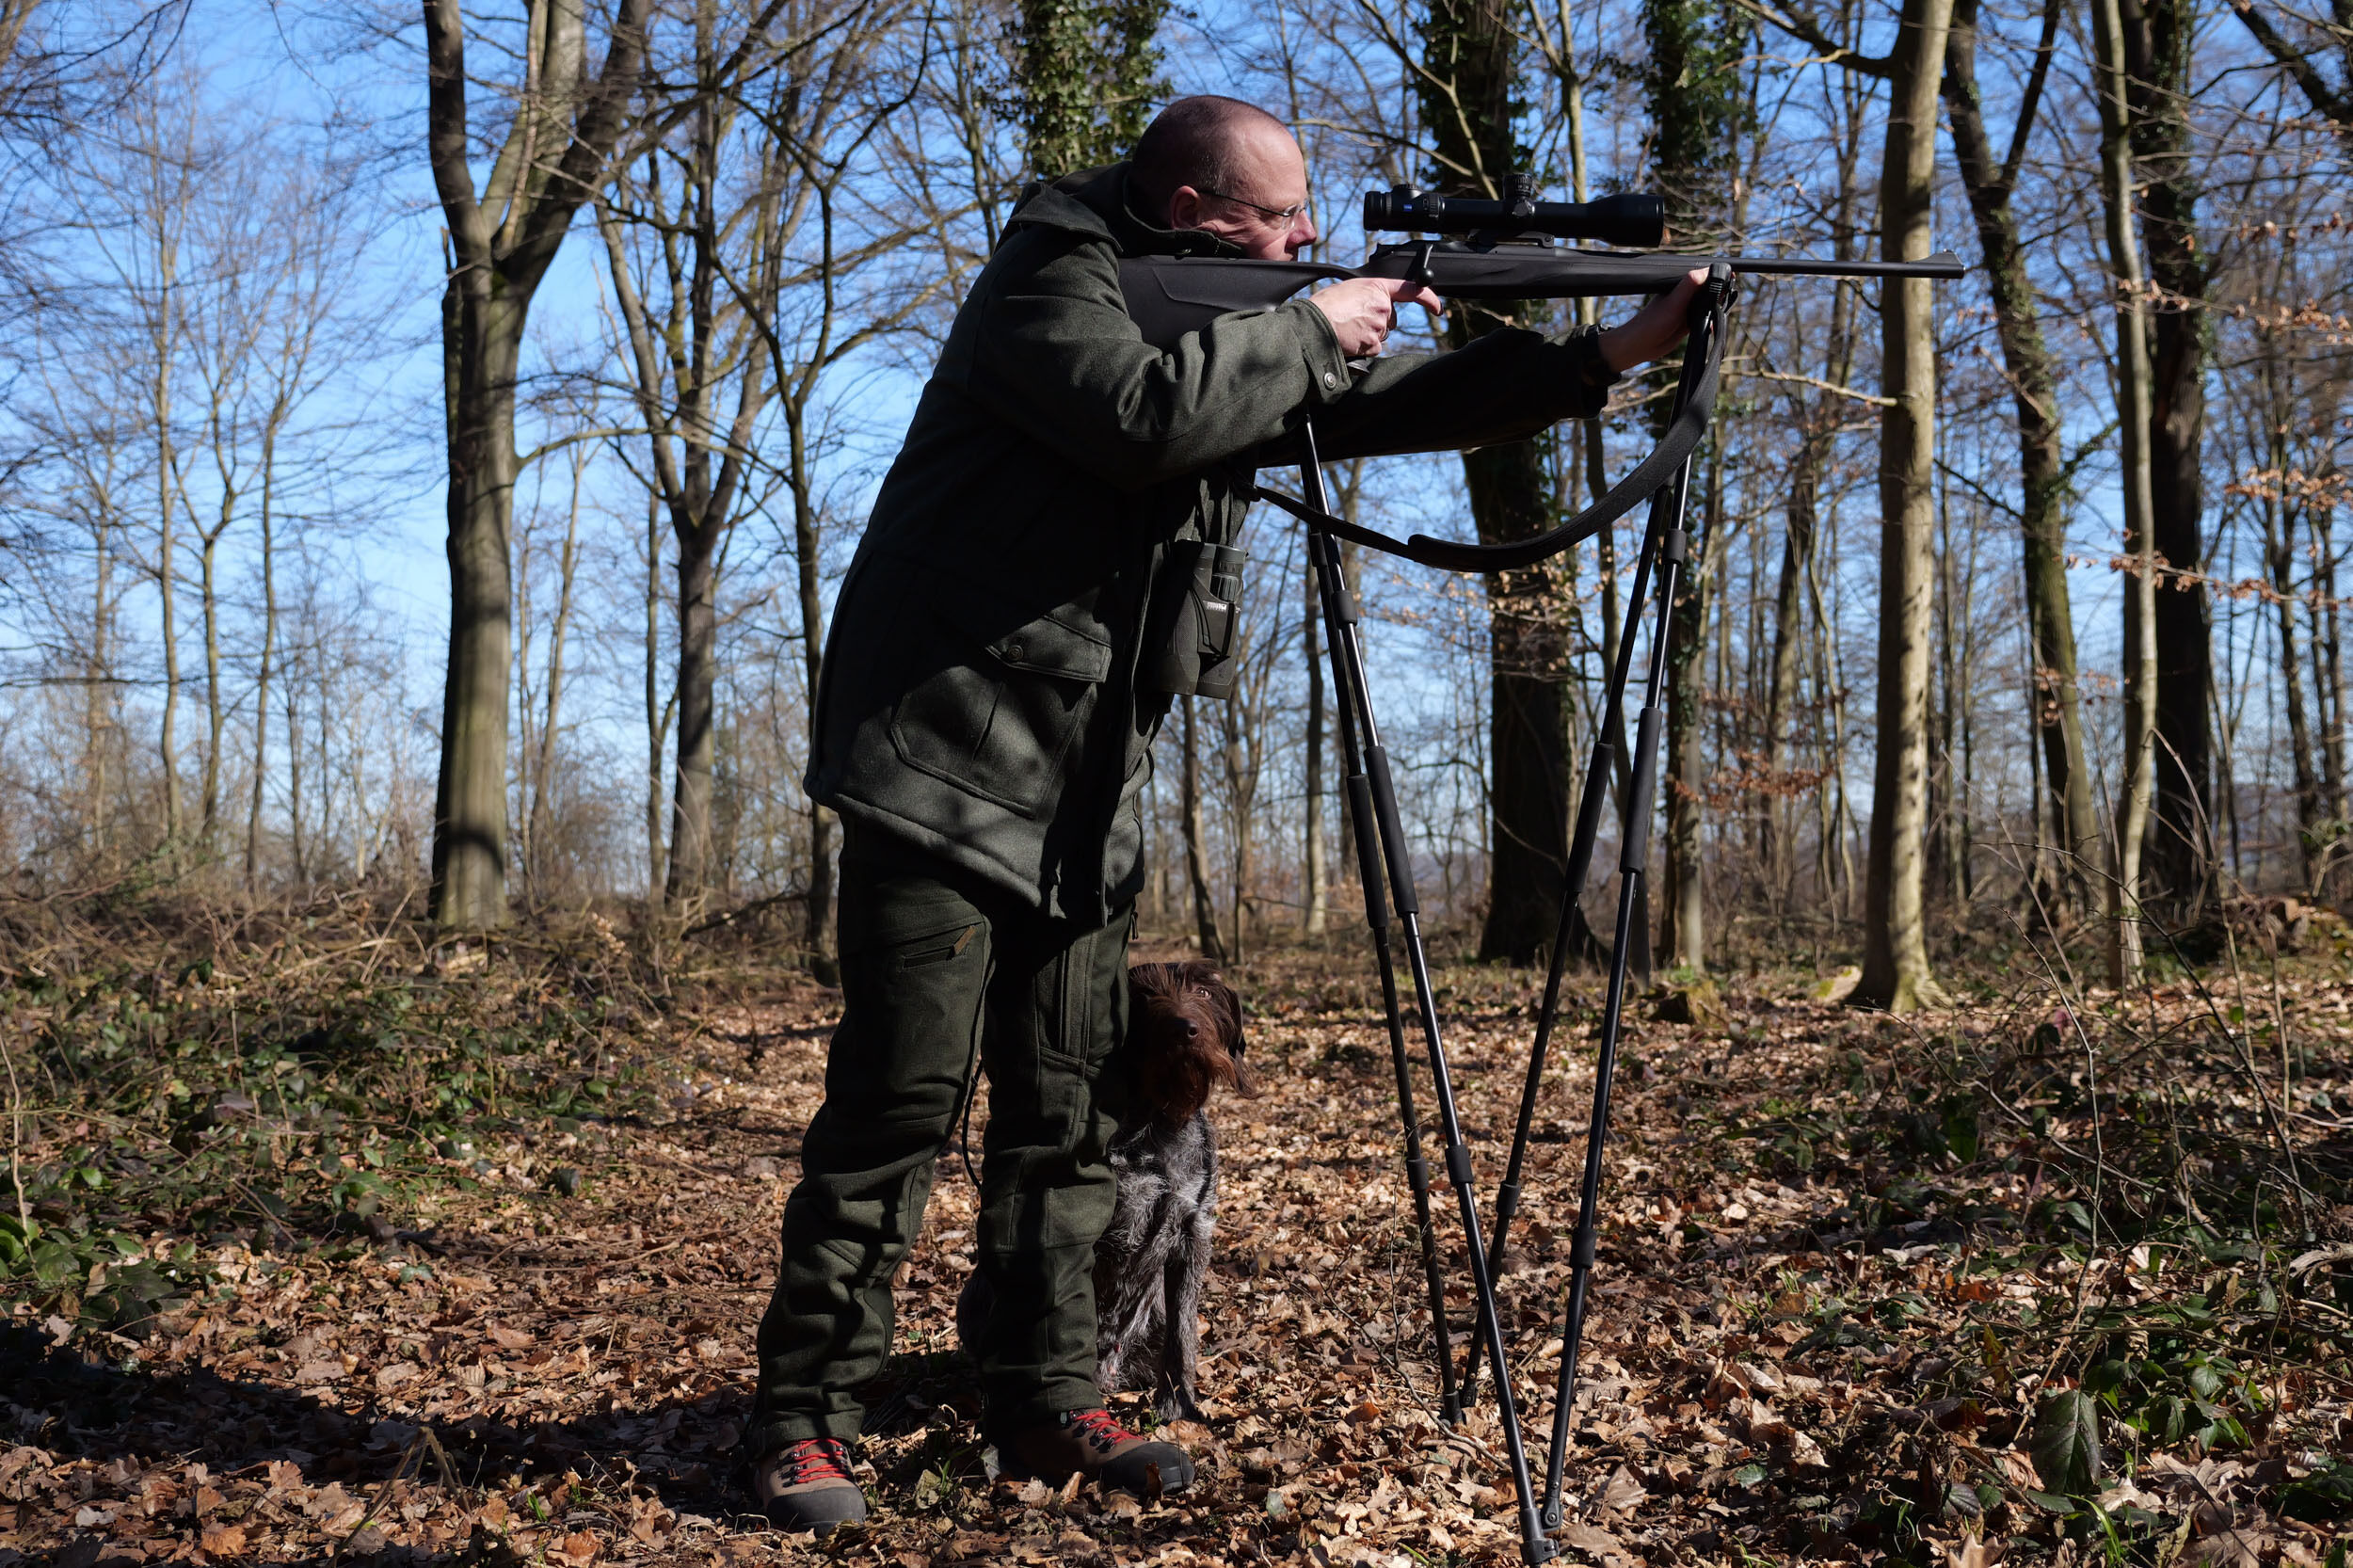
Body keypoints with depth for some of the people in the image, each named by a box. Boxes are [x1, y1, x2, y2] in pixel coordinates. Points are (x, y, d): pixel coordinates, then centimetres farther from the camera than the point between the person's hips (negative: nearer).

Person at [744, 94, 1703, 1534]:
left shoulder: (1241, 330, 15)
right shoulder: (1053, 278, -8)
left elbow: (1402, 401, 12)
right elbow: (1146, 414, -27)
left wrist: (1609, 354, 3)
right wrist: (1309, 330, -13)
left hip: (1089, 797, 8)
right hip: (949, 765, -8)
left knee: (1073, 1117, 8)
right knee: (902, 1104, -8)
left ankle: (1047, 1407, 18)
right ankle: (803, 1423, 3)